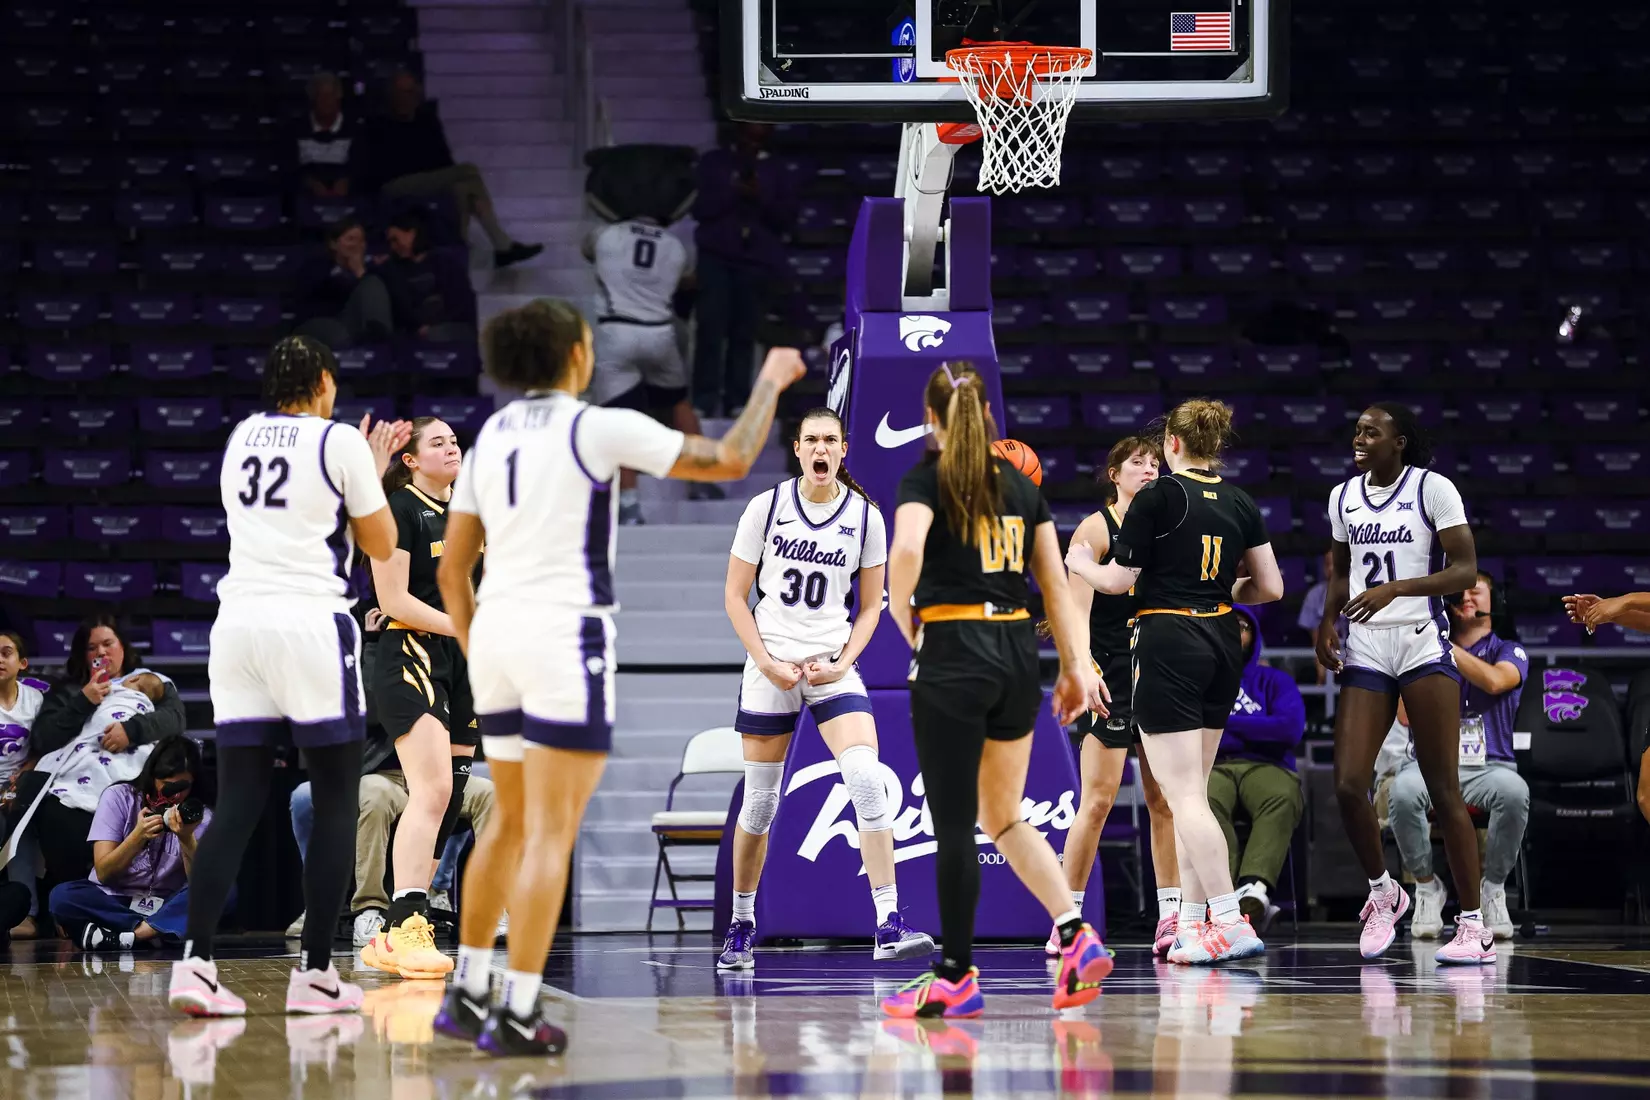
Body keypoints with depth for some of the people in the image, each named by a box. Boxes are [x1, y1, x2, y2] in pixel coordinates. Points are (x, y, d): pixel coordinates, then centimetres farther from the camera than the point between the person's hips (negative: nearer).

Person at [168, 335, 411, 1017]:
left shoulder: (240, 438, 15)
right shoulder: (341, 443, -2)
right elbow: (380, 544, 6)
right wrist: (375, 474, 20)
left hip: (238, 622, 5)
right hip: (312, 624, -5)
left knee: (237, 801, 4)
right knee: (336, 801, 4)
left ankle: (194, 962, -10)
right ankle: (315, 973, 1)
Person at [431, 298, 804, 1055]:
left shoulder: (491, 437, 12)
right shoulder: (600, 428, -7)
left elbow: (451, 570, 13)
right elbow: (730, 460, -5)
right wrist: (771, 382, 10)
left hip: (495, 630, 7)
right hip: (565, 632, -7)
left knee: (510, 822, 20)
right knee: (551, 833, -4)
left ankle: (466, 994, 21)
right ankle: (516, 1015, -7)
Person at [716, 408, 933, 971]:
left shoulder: (865, 516, 2)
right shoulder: (766, 507, -1)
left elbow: (870, 606, 8)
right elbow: (735, 596, 2)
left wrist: (843, 662, -7)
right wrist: (767, 663, -9)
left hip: (833, 668, 0)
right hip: (770, 668, 0)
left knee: (867, 781, -19)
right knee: (759, 803, 4)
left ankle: (889, 926, -22)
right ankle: (741, 929, 22)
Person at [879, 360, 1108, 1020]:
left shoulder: (926, 479, -4)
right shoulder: (1021, 484, 12)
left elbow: (907, 550, -23)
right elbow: (1055, 583, 11)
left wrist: (903, 620, -7)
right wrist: (1075, 665, 13)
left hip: (952, 651, -6)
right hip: (1018, 650, 6)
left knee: (953, 823, -1)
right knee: (1001, 818, 18)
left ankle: (956, 977, 2)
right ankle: (1076, 935, 1)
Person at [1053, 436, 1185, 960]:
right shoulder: (1096, 528, -4)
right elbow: (1077, 608, -12)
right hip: (1110, 674, -6)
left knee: (1165, 800, 4)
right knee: (1098, 799, -10)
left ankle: (1171, 917, 7)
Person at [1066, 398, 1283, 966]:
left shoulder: (1156, 498, -9)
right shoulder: (1240, 503, 7)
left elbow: (1120, 580, -6)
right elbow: (1271, 587, 7)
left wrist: (1082, 564, 14)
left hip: (1167, 640, -7)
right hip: (1222, 641, 7)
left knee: (1184, 795, -9)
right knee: (1191, 790, 16)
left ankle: (1231, 922, -20)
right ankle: (1193, 921, 16)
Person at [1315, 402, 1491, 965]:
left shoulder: (1433, 489, -5)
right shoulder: (1343, 497, 11)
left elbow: (1466, 570, -10)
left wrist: (1394, 588, -22)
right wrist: (1327, 622, 8)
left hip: (1423, 645, -5)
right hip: (1364, 653, 5)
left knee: (1444, 790, -6)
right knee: (1348, 786, -7)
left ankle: (1474, 926, -3)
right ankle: (1382, 892, 17)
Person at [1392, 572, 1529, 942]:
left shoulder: (1508, 651, 10)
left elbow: (1494, 681, -15)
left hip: (1489, 767, -1)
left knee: (1513, 790, -38)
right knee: (1403, 790, -37)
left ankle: (1493, 887, -14)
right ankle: (1426, 886, -14)